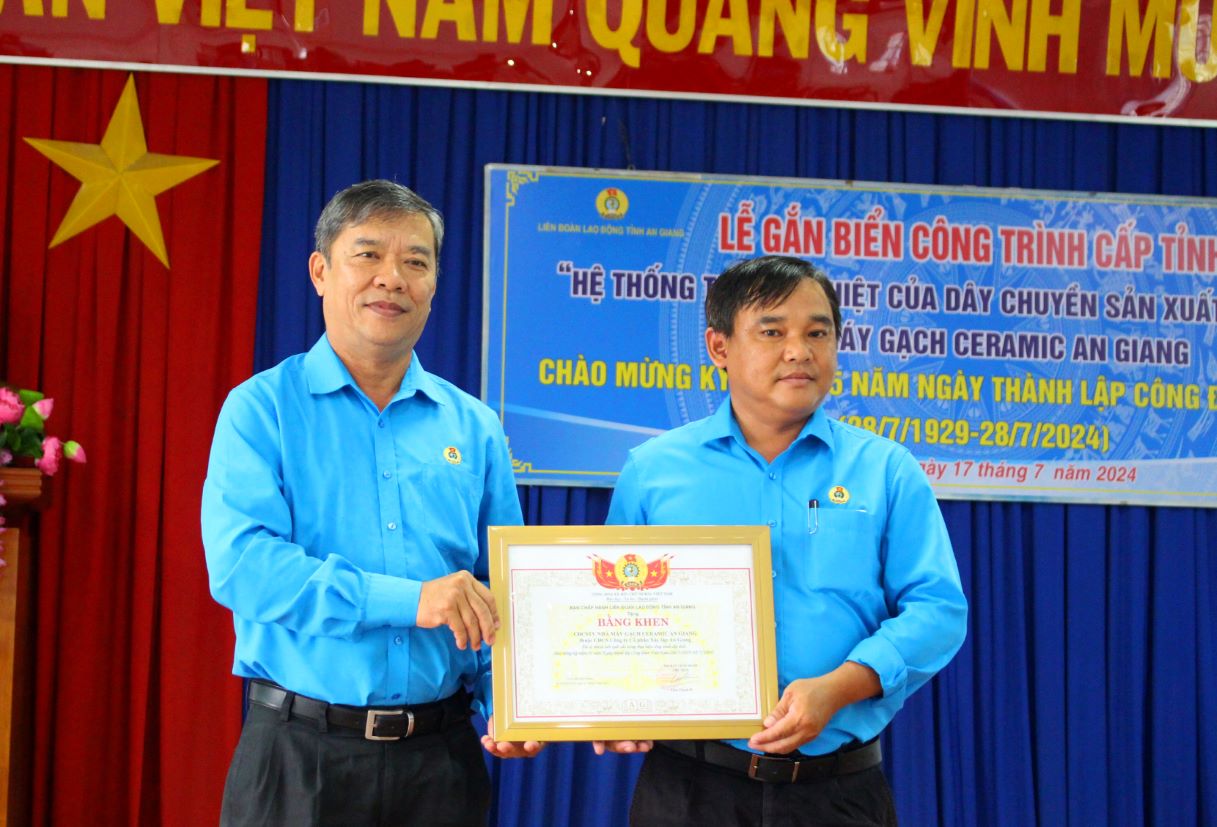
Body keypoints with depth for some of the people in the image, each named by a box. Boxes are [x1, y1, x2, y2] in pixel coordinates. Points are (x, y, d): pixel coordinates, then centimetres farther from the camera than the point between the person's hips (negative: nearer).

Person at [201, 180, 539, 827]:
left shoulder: (473, 427, 8)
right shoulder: (263, 408, -2)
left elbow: (499, 599, 10)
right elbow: (240, 564, -16)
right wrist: (409, 598, -22)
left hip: (441, 757, 3)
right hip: (298, 750, -3)